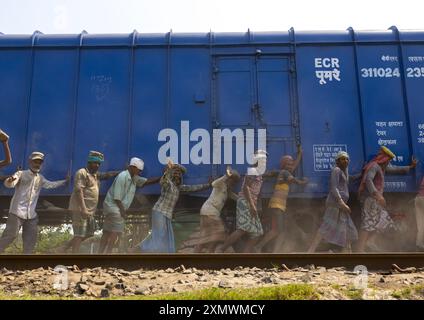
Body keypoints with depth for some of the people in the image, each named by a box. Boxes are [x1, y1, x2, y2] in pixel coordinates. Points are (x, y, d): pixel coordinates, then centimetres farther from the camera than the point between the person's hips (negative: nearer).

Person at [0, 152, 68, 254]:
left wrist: (64, 181, 23)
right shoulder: (21, 174, -3)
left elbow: (50, 184, 29)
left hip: (31, 214, 6)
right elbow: (9, 184, -19)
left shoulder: (40, 178, 15)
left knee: (31, 240, 7)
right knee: (10, 235, -10)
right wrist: (9, 180, -42)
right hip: (17, 212, -6)